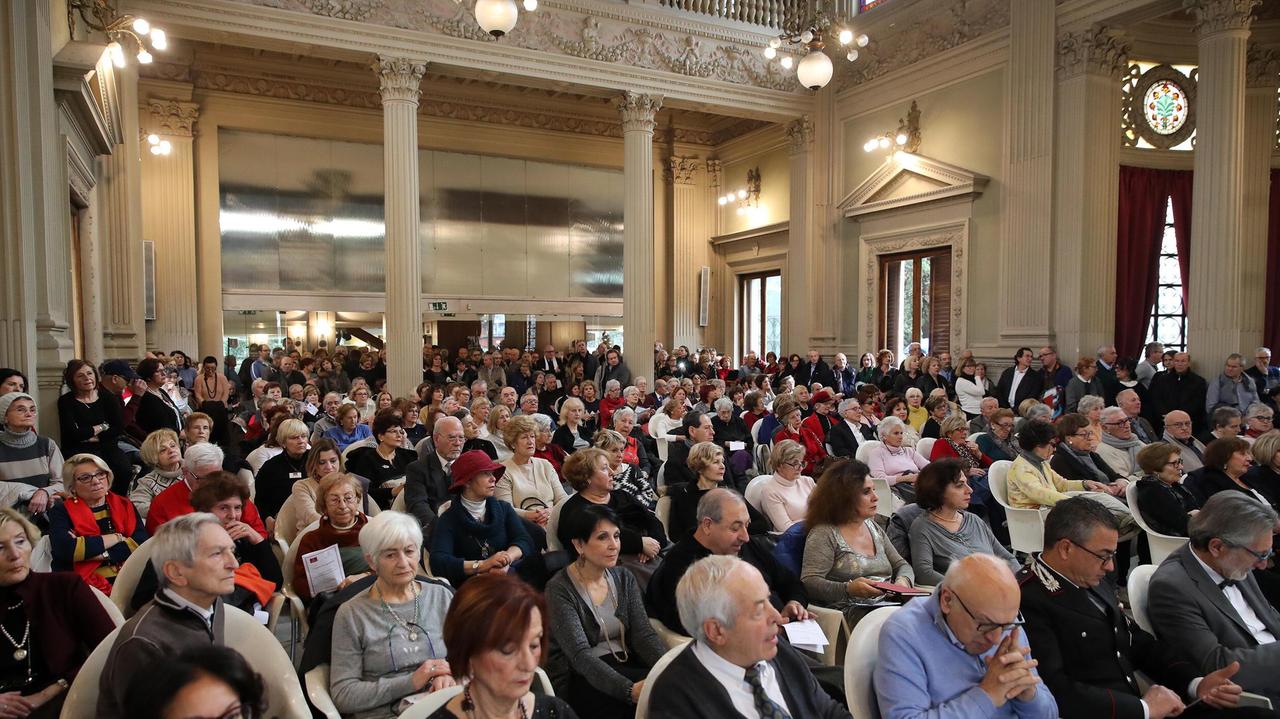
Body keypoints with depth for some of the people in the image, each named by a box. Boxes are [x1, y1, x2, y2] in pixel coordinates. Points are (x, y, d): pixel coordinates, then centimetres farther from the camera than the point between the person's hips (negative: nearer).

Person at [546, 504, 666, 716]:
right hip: (580, 679, -5)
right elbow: (580, 655, -21)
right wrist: (630, 690, -34)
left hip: (625, 666, 6)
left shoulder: (624, 579, 7)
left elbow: (644, 634, -1)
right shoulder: (559, 590, -12)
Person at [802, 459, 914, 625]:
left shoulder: (874, 527, 21)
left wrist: (903, 581, -1)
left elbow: (902, 565, 24)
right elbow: (809, 582, -12)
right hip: (851, 612, -7)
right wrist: (848, 589, -28)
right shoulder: (824, 534, -4)